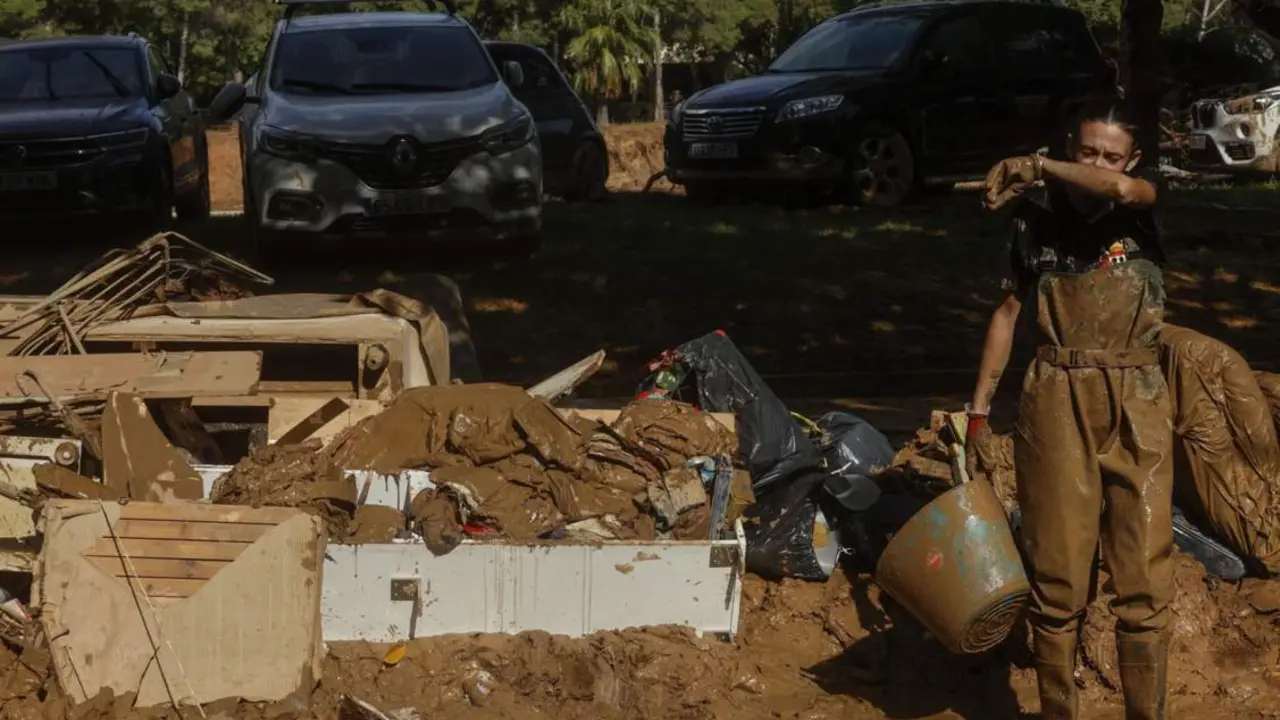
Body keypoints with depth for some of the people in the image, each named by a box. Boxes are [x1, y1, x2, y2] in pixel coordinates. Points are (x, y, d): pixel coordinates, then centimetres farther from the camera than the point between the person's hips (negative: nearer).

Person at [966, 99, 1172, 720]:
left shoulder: (1143, 197, 4)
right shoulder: (1036, 217, 7)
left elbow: (1121, 188, -23)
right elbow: (1008, 313, 13)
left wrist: (1033, 167, -15)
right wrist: (978, 410, 9)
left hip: (1136, 402, 0)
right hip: (1058, 401, 1)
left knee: (1144, 577, -2)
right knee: (1056, 575, 1)